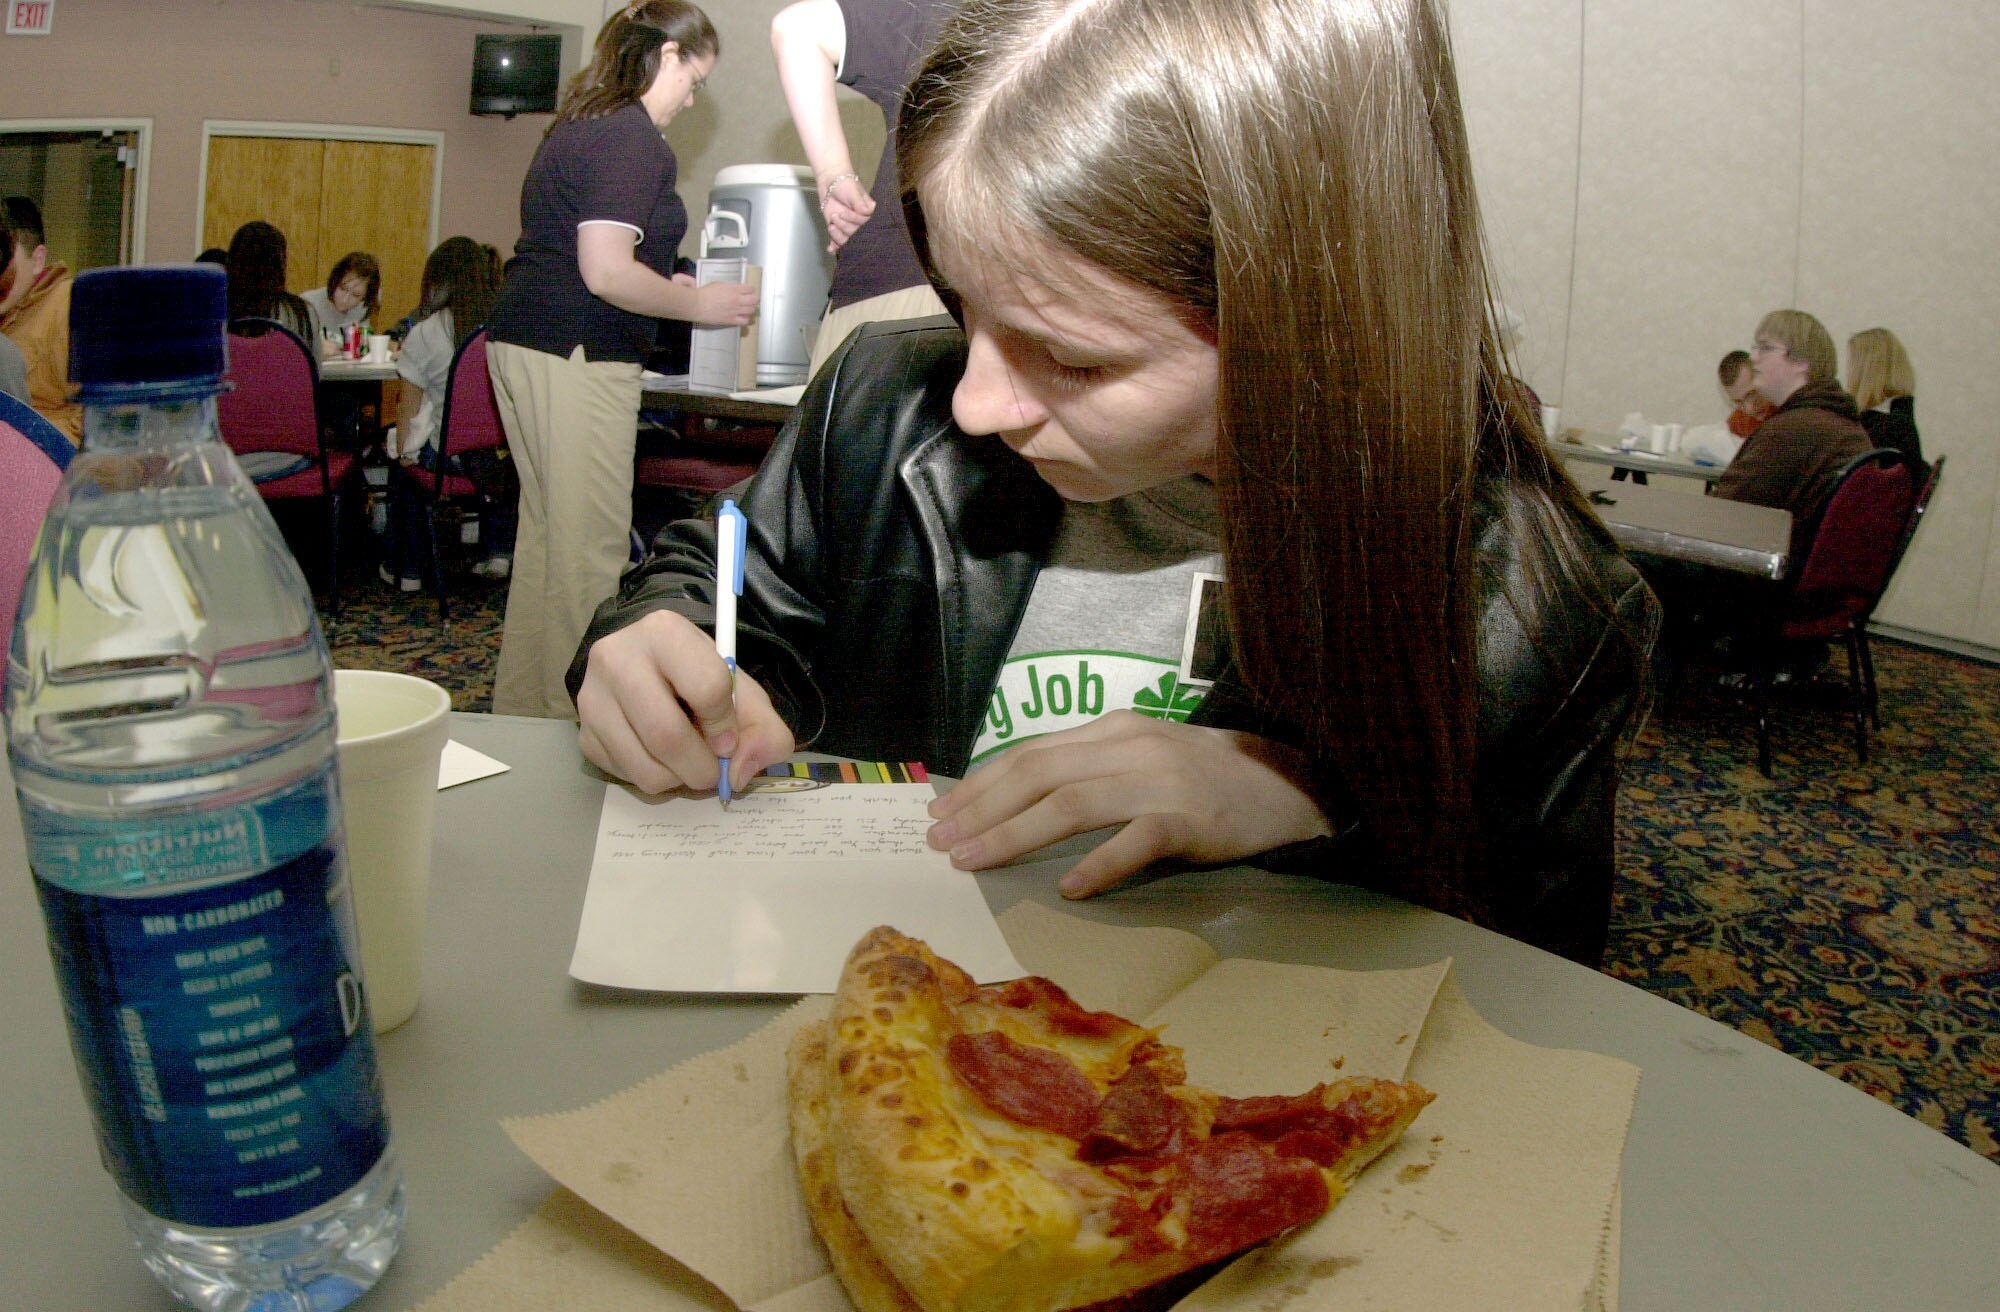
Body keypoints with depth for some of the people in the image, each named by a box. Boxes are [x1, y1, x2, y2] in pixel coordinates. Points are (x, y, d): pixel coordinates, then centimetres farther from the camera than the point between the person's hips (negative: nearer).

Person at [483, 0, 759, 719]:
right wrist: (698, 304, -7)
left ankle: (520, 708, 25)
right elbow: (604, 272, -20)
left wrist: (666, 286, 22)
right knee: (590, 546, -4)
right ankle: (571, 721, 2)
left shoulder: (580, 124, 19)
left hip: (522, 342, 10)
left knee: (545, 533, 16)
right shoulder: (632, 136, -11)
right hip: (577, 356, -10)